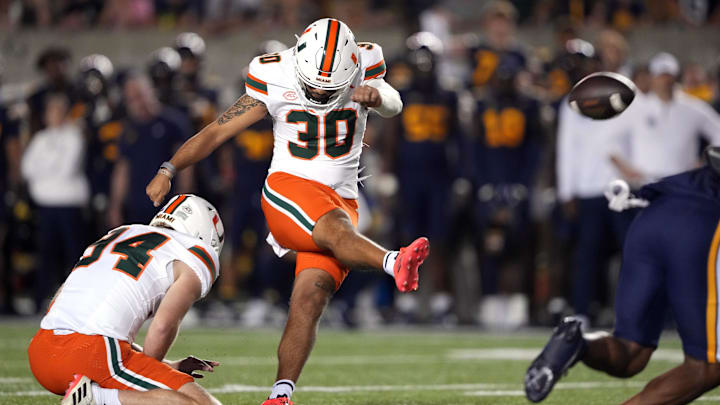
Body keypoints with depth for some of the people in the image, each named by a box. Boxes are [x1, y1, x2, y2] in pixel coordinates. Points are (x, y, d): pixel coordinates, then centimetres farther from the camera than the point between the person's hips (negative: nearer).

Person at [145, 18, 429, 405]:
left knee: (309, 298, -14)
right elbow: (216, 132, -1)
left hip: (341, 199, 2)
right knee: (334, 230, -35)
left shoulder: (362, 66, 0)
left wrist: (377, 95, -41)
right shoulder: (274, 79, -4)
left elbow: (393, 105, -17)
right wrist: (168, 170, -10)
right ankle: (393, 263, -63)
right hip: (289, 188, -2)